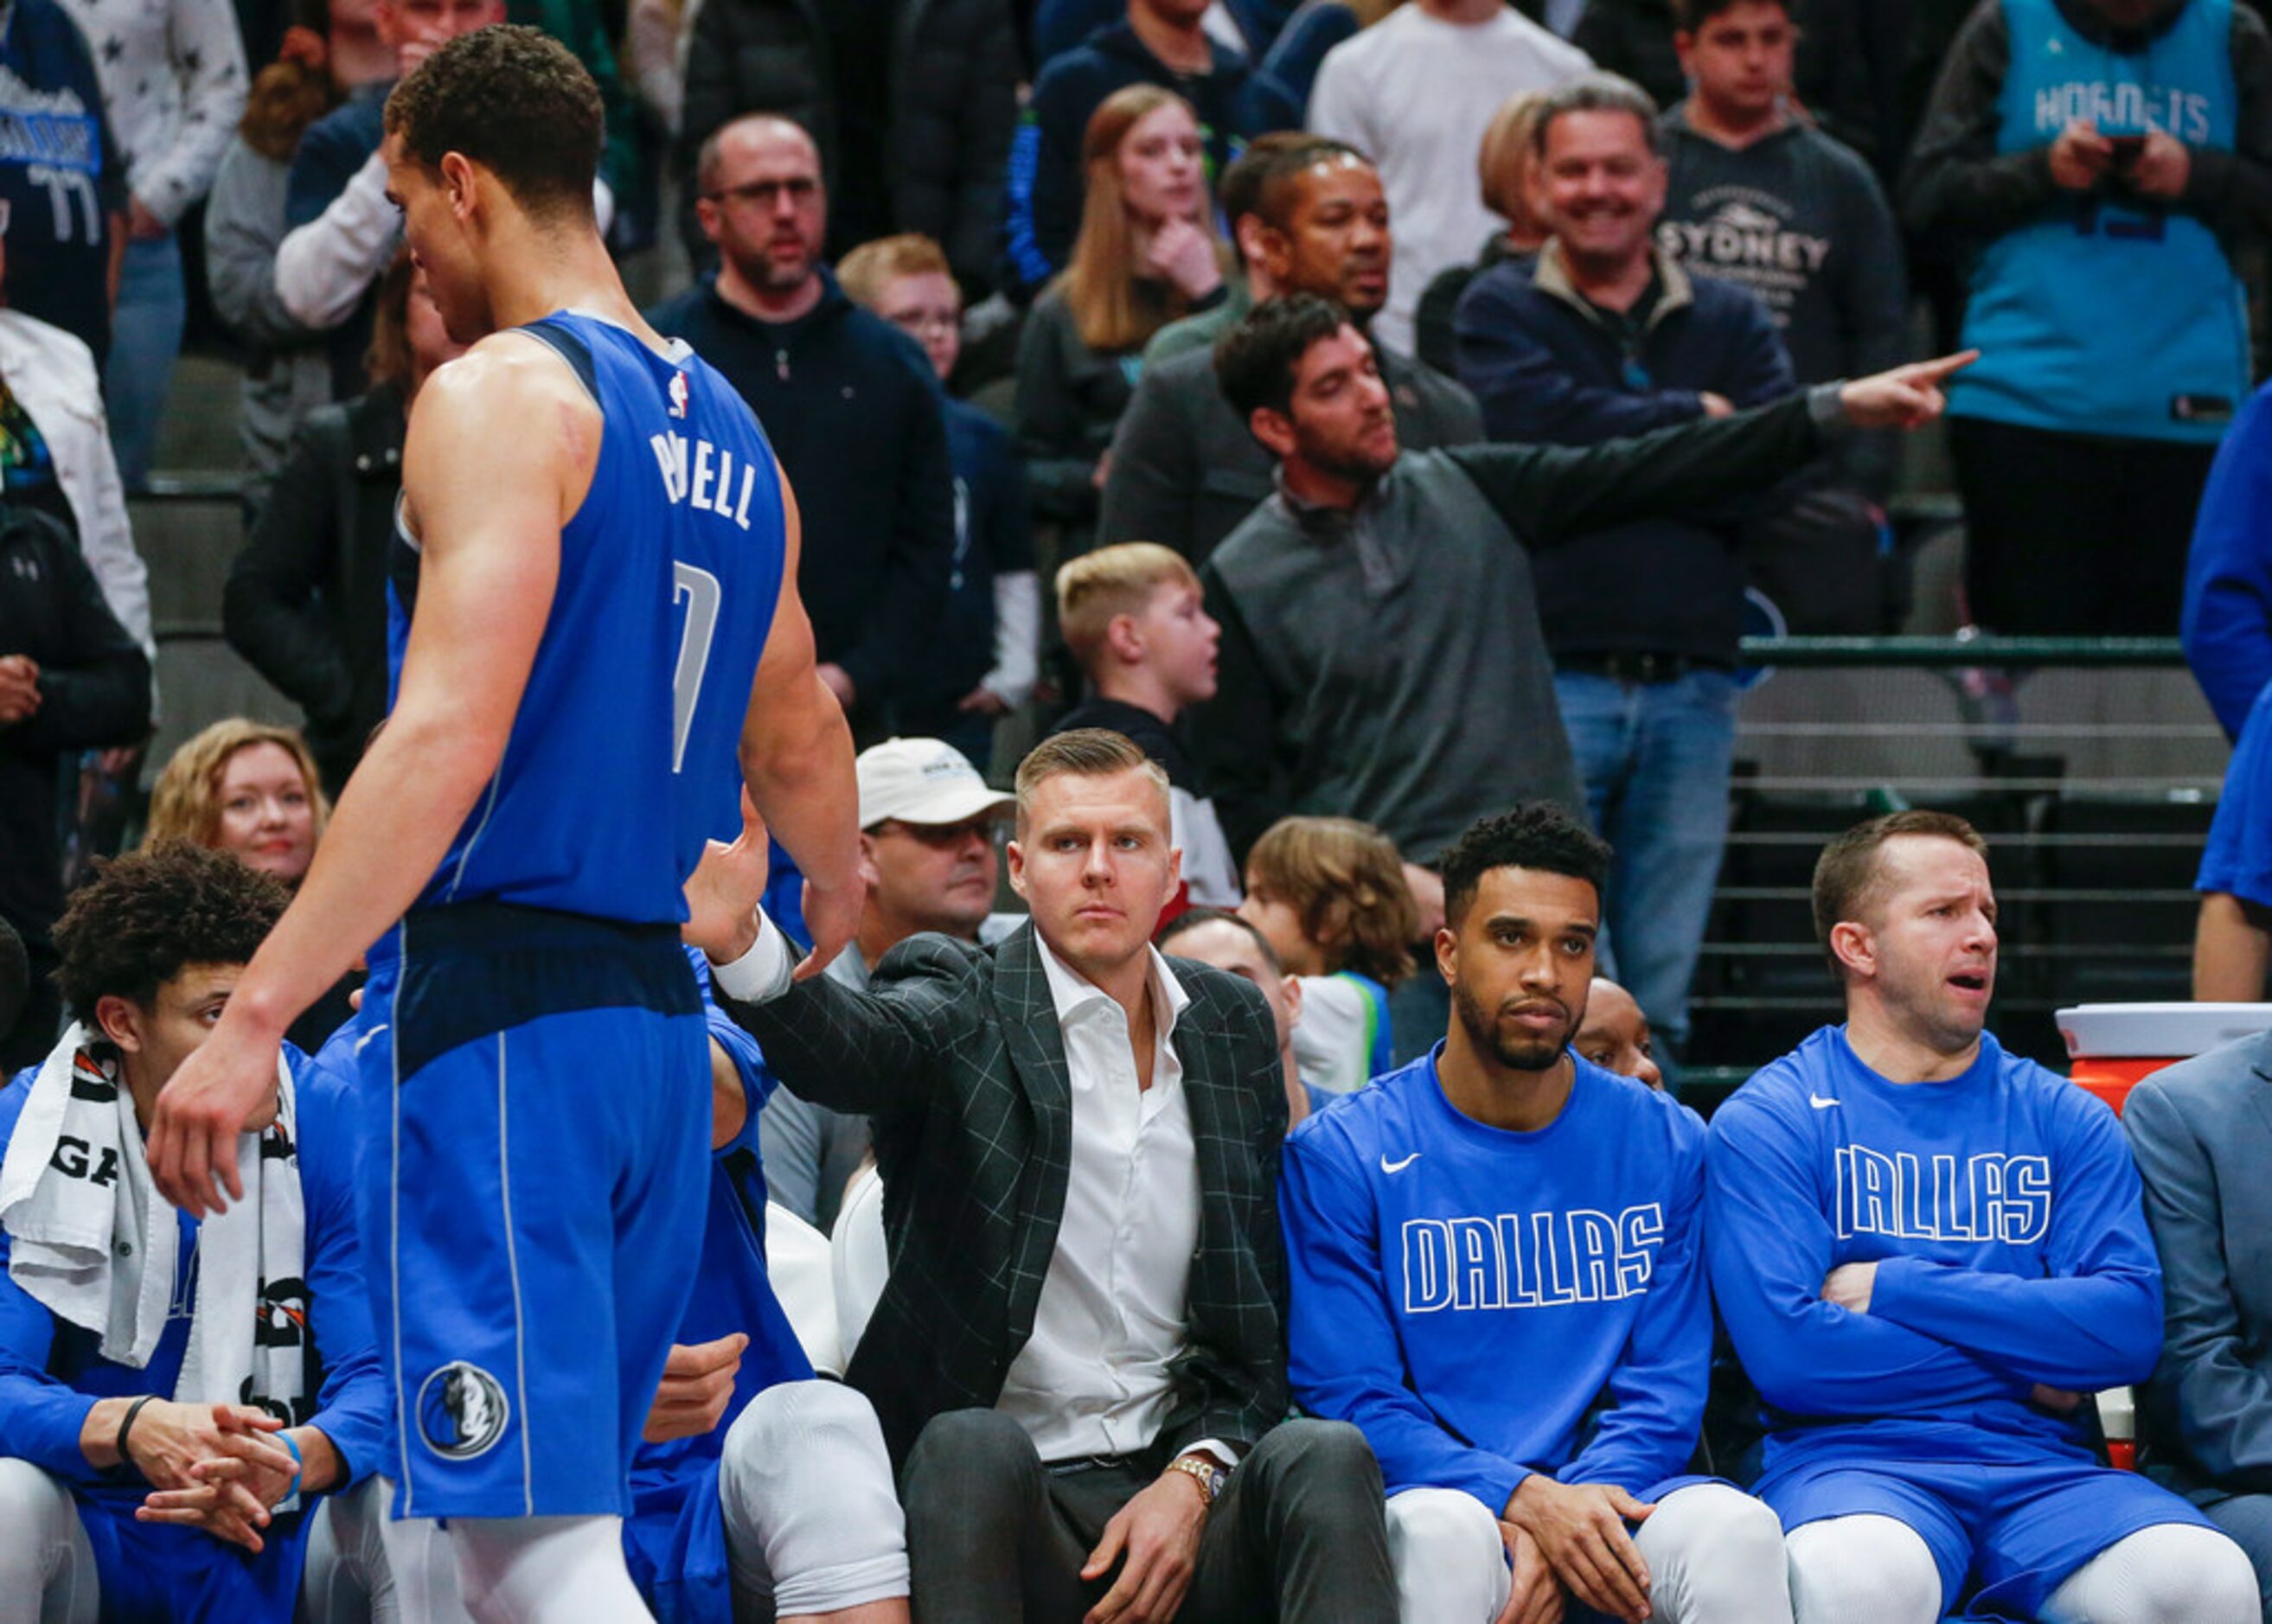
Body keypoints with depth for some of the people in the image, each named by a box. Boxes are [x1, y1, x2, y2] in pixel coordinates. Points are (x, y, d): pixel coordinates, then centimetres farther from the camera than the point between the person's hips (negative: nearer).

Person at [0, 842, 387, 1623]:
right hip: (86, 1539, 0)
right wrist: (131, 1428, -37)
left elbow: (379, 1374, -13)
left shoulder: (329, 1126, -8)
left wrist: (295, 1462, -37)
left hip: (277, 1538, 0)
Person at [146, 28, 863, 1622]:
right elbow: (798, 739, 27)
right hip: (660, 1010, 9)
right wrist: (838, 896, 50)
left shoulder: (499, 396, -11)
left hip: (501, 1001, -9)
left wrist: (255, 1017, -24)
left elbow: (448, 740, -21)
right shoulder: (728, 432, 15)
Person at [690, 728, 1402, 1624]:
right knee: (972, 1443, -36)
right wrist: (740, 945, -46)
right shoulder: (960, 1007, 3)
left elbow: (1261, 1316, 13)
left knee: (1324, 1456, -27)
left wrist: (1194, 1480, -5)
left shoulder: (1234, 1025, 14)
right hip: (995, 1489, -3)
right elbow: (841, 1044, -23)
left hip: (1178, 1498, 3)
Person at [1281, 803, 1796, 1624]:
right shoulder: (1342, 1155, 4)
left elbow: (1664, 1394, 5)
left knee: (1734, 1529, -32)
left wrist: (1562, 1517, -16)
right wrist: (1523, 1498, -19)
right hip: (1434, 1496, -1)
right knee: (1443, 1533, -37)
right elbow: (1349, 1399, -3)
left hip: (1605, 1490, 1)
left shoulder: (1665, 1147, 10)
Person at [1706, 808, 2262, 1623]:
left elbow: (2129, 1326, 0)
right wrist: (2026, 1369, -2)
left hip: (2038, 1467, 3)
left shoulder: (2065, 1120, 16)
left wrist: (1896, 1287, -5)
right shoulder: (1768, 1123, 5)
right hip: (1851, 1463, -3)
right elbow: (1787, 1352, -9)